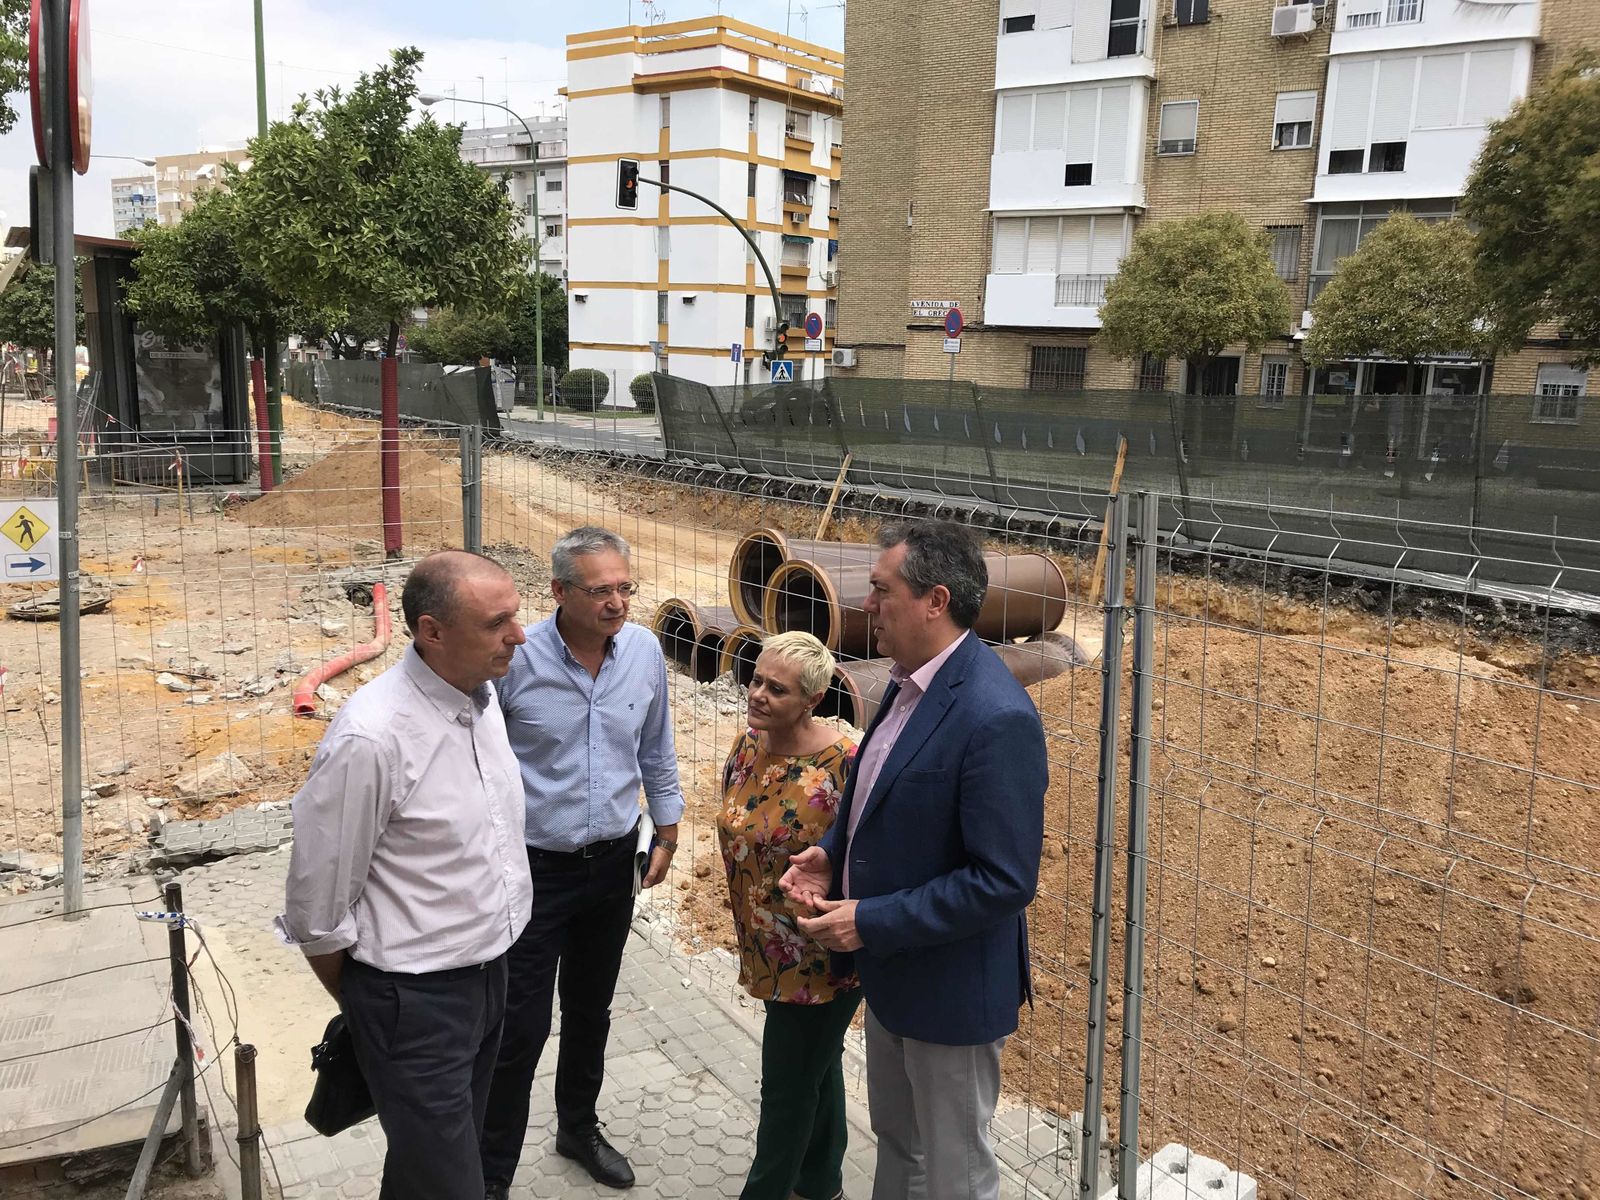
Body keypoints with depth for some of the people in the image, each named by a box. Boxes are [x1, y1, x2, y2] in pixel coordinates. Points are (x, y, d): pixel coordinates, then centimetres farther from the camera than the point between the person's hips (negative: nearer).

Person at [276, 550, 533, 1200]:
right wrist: (366, 1007, -1)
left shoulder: (483, 693, -2)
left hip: (488, 973, 7)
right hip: (415, 1000, -7)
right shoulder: (371, 738, -27)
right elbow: (316, 906, -17)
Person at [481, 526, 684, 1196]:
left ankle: (578, 1127, 44)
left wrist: (667, 830, 13)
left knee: (591, 1011, 21)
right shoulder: (517, 658, -20)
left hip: (613, 862, 4)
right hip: (533, 868, -4)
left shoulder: (645, 651, -6)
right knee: (520, 1030, 2)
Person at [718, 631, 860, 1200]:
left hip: (820, 956, -7)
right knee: (817, 1067, 25)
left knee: (788, 1083, 8)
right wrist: (748, 924, 17)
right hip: (771, 949, 7)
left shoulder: (842, 765, -25)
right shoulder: (747, 746, -2)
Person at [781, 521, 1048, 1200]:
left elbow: (1004, 881, -28)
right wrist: (833, 853, -2)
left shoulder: (996, 718, -29)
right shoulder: (910, 679, -1)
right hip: (889, 968, 8)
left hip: (951, 987, -8)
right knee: (896, 1140, 29)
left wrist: (871, 922, -24)